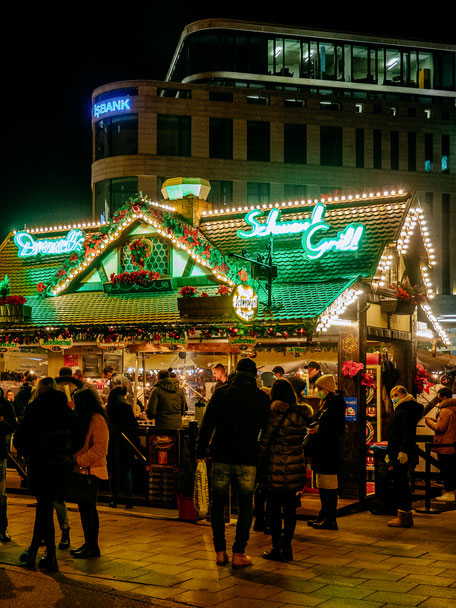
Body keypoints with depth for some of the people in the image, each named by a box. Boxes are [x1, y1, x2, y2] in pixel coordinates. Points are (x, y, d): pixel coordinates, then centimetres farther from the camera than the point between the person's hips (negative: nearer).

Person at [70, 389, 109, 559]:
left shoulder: (97, 420, -14)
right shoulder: (83, 418, 17)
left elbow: (99, 449, -21)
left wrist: (80, 460, -20)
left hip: (91, 471, -9)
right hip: (82, 470, 9)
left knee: (88, 508, -5)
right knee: (84, 507, 13)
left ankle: (93, 547, 2)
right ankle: (88, 543, 22)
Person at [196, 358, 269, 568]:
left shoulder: (221, 393, -2)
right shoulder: (261, 397, -1)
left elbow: (207, 424, -3)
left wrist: (201, 450, 4)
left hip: (222, 457, 0)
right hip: (247, 459, 0)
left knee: (218, 504, 12)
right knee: (245, 506, 10)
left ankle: (220, 552, 12)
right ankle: (238, 553, 8)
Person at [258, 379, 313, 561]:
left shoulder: (276, 413, -11)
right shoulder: (301, 414, 4)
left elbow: (265, 439, -8)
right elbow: (302, 437, 11)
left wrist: (260, 464, -1)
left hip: (276, 467, -5)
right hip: (296, 466, 5)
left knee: (273, 508, 4)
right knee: (290, 508, 10)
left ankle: (276, 548, 7)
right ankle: (287, 546, 15)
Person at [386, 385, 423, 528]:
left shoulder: (407, 409, -10)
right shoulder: (398, 410, 22)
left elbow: (409, 433, -20)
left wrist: (404, 451, -26)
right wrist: (389, 453, 26)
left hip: (403, 453, -11)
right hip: (396, 453, 11)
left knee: (399, 485, -9)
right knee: (402, 485, 12)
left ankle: (404, 517, -7)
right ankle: (406, 515, 17)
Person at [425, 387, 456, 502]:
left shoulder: (445, 410, -17)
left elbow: (440, 428, -20)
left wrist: (429, 422, -5)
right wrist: (435, 420, 13)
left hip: (445, 447, -9)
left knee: (446, 470, -4)